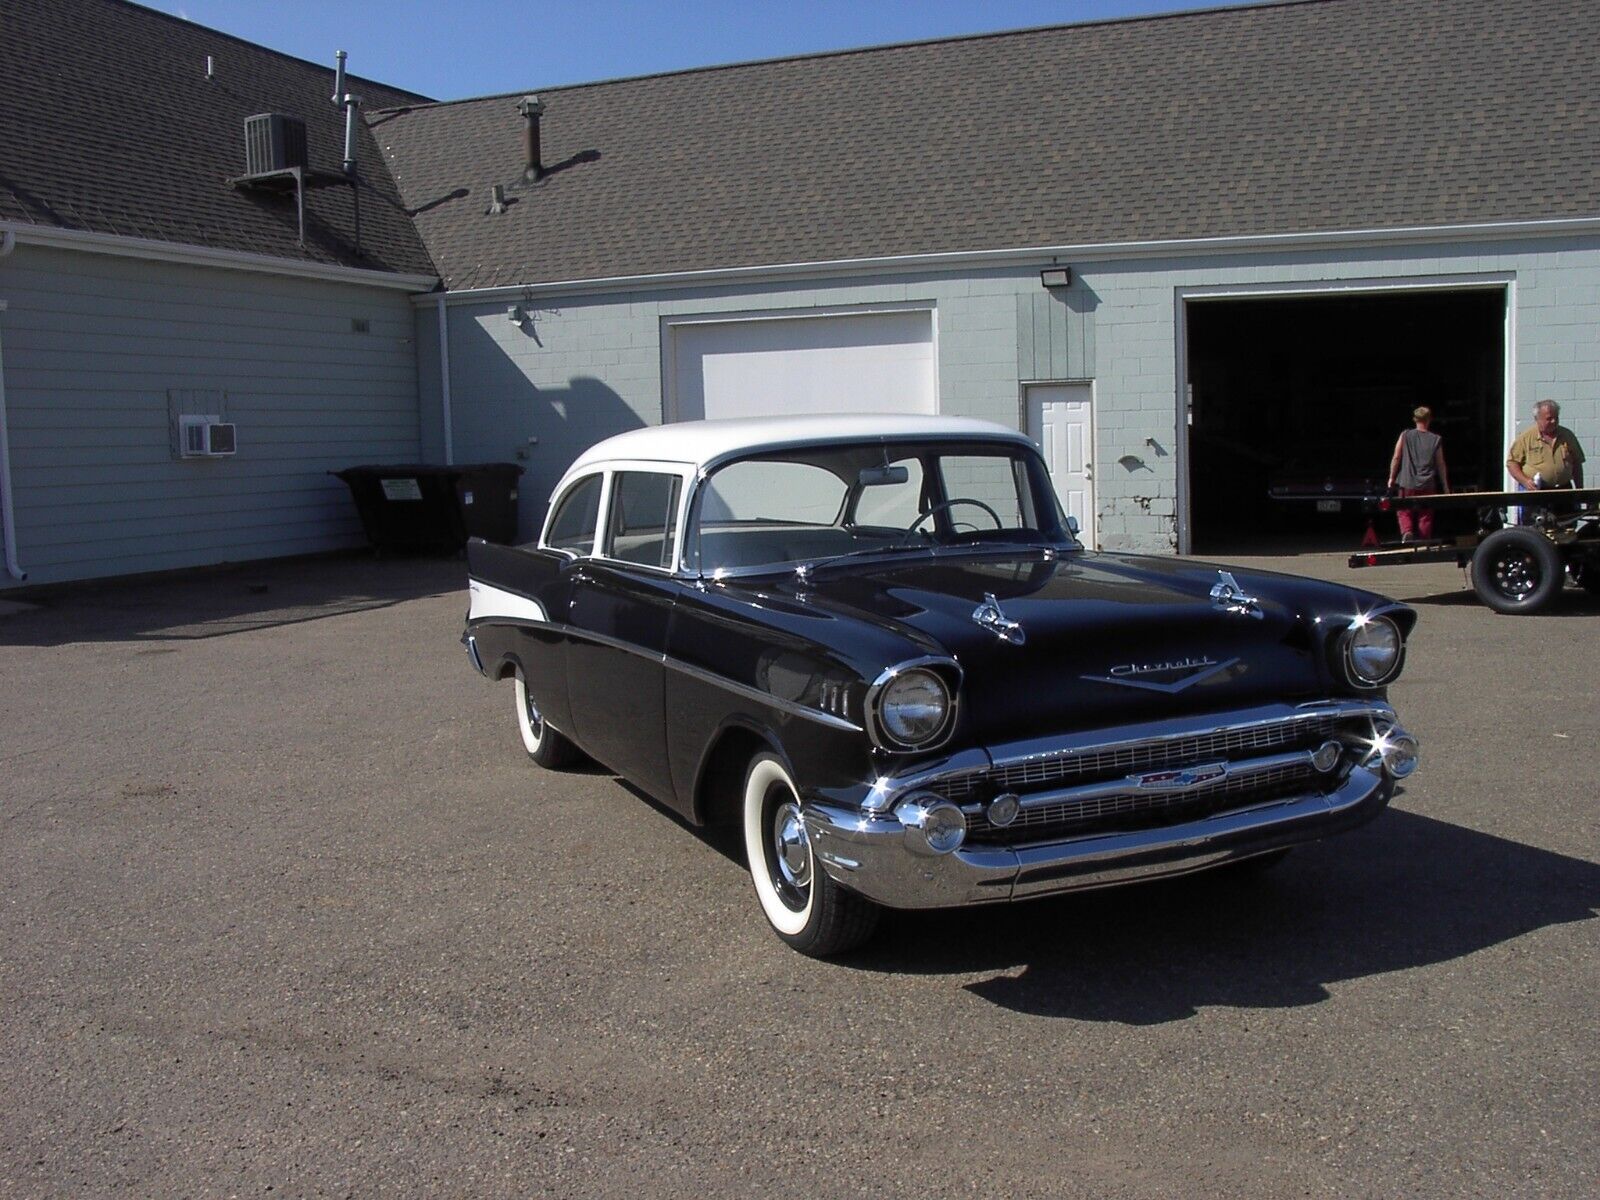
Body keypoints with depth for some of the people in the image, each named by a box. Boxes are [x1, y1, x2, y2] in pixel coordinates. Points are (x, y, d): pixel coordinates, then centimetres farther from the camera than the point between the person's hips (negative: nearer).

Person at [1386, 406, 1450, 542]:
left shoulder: (1405, 436, -2)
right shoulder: (1436, 439, 0)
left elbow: (1396, 458, -4)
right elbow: (1441, 465, 4)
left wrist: (1391, 477, 7)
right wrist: (1445, 486, 12)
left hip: (1407, 483, -1)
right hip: (1427, 485, 1)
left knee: (1404, 512, 10)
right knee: (1425, 515, 9)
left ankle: (1406, 532, -15)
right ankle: (1424, 543, 9)